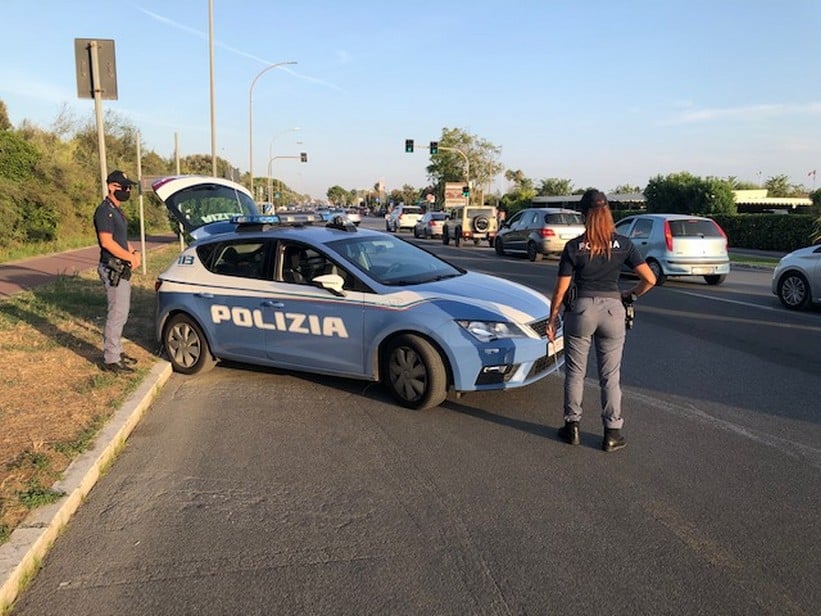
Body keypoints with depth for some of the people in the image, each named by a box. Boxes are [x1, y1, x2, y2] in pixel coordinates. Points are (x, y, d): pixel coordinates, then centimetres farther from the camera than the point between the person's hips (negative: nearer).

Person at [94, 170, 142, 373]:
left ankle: (116, 351, 28)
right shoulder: (105, 211, -14)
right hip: (113, 270, -10)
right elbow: (107, 242, -22)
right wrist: (130, 257, -15)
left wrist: (134, 252, 6)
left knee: (120, 313, 17)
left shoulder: (117, 210, 17)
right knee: (117, 314, -8)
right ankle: (111, 360, -1)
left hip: (122, 270, 10)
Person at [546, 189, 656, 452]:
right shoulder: (623, 244, 0)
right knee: (610, 376, 10)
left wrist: (552, 319, 6)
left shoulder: (574, 247, -4)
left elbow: (561, 288, -4)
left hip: (580, 309, -1)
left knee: (575, 372, 13)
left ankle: (572, 426, 21)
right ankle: (612, 433, 16)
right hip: (612, 310, 1)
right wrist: (629, 295, 14)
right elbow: (650, 279, -4)